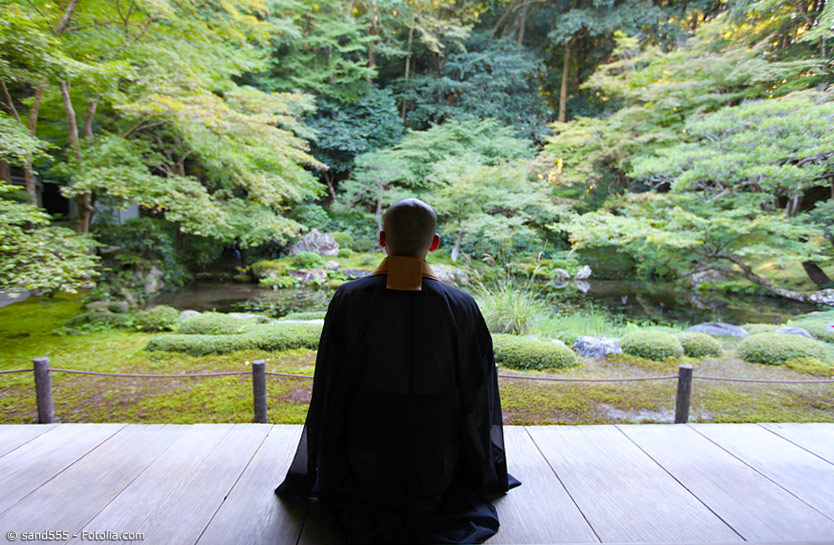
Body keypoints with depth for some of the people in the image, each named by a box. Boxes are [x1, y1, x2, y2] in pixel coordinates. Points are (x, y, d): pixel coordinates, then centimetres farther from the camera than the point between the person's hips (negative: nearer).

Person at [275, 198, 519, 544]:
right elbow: (477, 400, -7)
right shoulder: (462, 308, -16)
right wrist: (477, 475, 13)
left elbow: (328, 395, -9)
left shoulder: (348, 300, -17)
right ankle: (430, 505, 11)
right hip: (438, 473, 1)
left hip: (366, 473, 0)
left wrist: (330, 477, 9)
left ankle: (365, 510, 10)